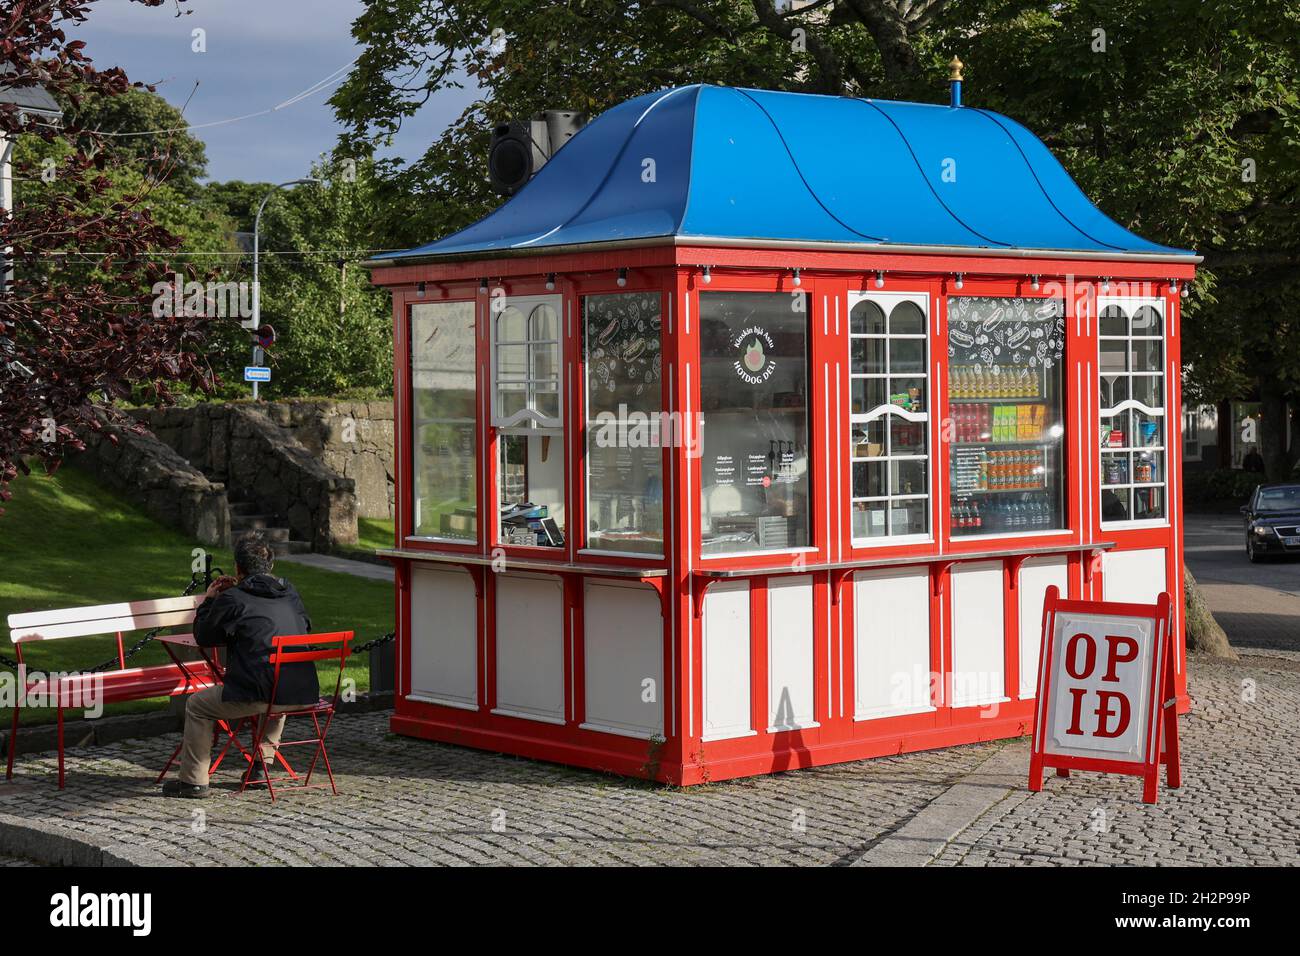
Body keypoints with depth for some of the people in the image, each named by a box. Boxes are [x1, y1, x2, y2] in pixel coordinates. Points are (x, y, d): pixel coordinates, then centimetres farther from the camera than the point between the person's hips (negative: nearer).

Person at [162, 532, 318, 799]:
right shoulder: (290, 593, 13)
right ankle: (262, 765, 38)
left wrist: (208, 600, 25)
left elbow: (203, 637, 8)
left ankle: (193, 781, 17)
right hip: (303, 694, 6)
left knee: (198, 705, 16)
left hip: (257, 696, -6)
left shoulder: (232, 599, -3)